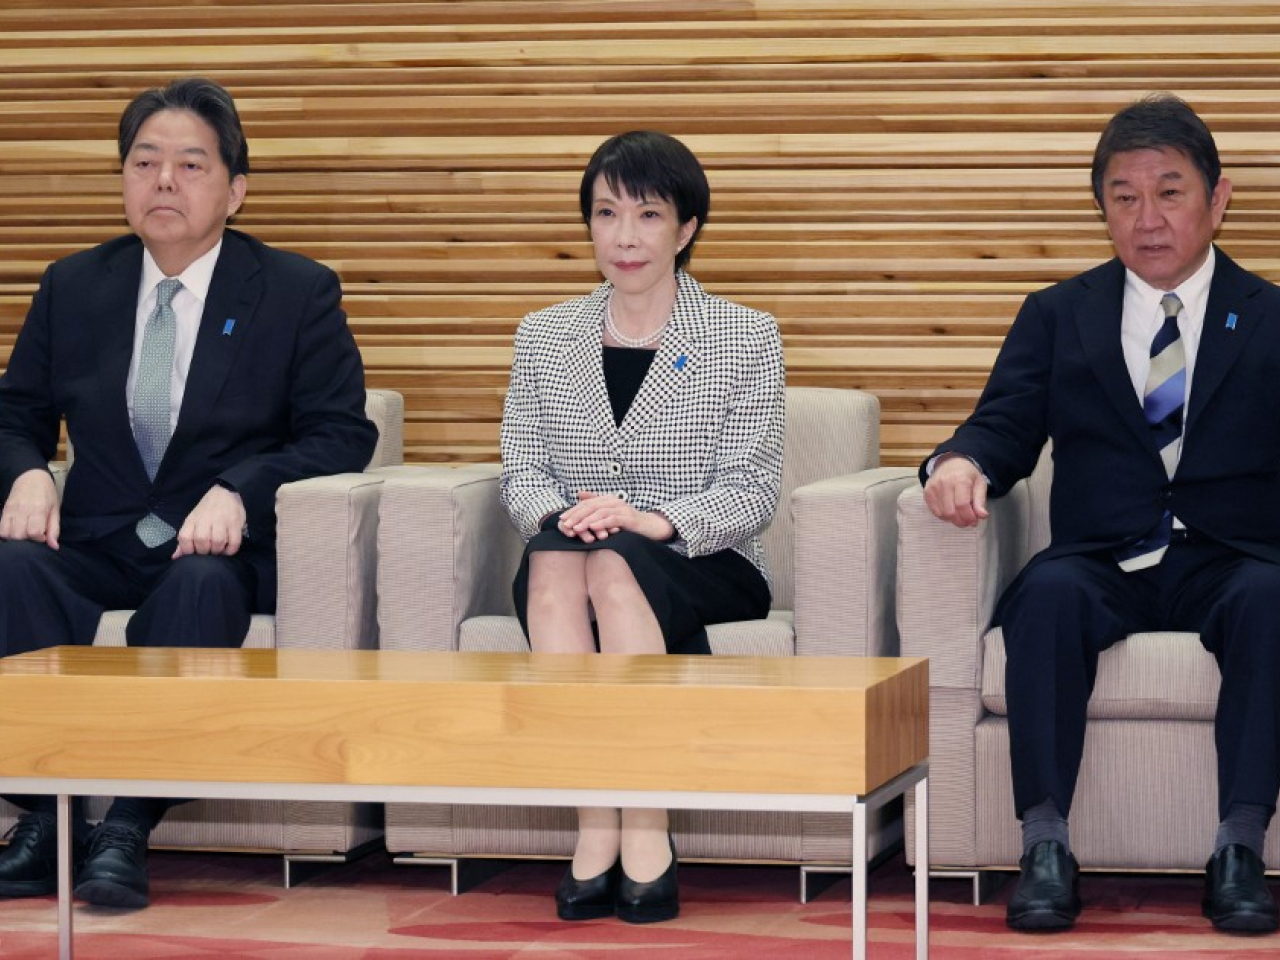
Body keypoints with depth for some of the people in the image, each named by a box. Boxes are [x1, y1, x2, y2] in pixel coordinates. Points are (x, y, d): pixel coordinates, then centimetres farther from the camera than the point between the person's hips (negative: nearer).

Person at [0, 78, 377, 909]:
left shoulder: (298, 293, 3)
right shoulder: (74, 287, 13)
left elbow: (342, 435, -3)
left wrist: (239, 492, -20)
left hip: (222, 545, -3)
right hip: (98, 543, 3)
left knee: (199, 586, -38)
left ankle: (128, 830, -34)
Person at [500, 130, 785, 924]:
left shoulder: (746, 339, 5)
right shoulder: (544, 338, 15)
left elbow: (753, 492, -4)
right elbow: (522, 471, 7)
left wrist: (653, 521, -22)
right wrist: (555, 513, -18)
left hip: (705, 570, -2)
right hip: (573, 570, 2)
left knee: (614, 566, -36)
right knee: (553, 559, -34)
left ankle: (646, 824, -36)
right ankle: (597, 824, -38)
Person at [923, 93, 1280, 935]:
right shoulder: (1058, 316, 17)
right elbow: (1006, 427, 6)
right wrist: (961, 461, -19)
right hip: (1102, 564, 1)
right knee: (1049, 595, -34)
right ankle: (1046, 844, -34)